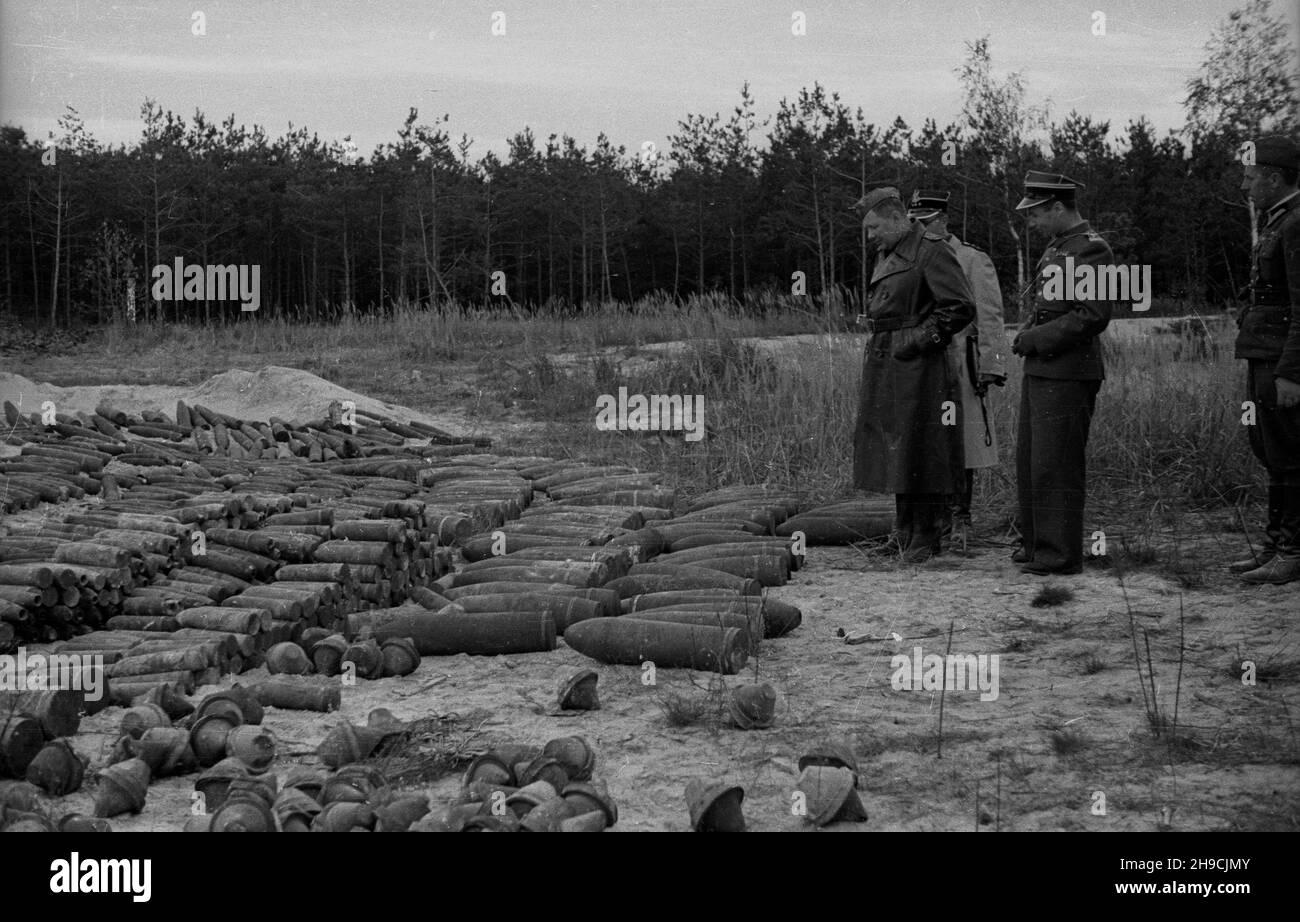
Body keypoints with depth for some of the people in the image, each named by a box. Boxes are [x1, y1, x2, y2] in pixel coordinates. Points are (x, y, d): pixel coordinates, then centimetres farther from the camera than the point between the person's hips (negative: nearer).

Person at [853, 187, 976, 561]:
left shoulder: (931, 251, -11)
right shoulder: (886, 256, 16)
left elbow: (961, 308, -16)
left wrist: (920, 339, -16)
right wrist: (877, 345, 15)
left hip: (917, 365, -9)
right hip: (884, 365, 9)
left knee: (919, 450, -4)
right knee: (892, 447, 12)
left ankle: (925, 539, 3)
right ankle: (903, 531, 23)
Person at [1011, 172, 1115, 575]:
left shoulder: (1091, 250, -13)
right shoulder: (1056, 246, 16)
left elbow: (1093, 316, -21)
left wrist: (1036, 339, -16)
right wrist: (1027, 334, 7)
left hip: (1068, 375, -10)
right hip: (1040, 371, 10)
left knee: (1055, 467, -6)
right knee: (1029, 462, 15)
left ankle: (1060, 554, 1)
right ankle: (1035, 543, 25)